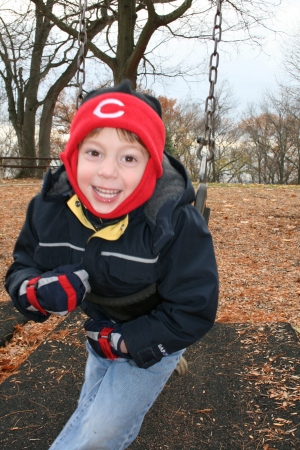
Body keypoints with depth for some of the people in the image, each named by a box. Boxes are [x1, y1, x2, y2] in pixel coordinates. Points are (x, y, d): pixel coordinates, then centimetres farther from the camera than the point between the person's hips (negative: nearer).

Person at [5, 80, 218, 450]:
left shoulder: (175, 221, -34)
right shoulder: (52, 204, -22)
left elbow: (193, 312, -25)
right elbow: (21, 270, -8)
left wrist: (122, 340, -22)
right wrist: (38, 292, -31)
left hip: (152, 339, -4)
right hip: (101, 333, 5)